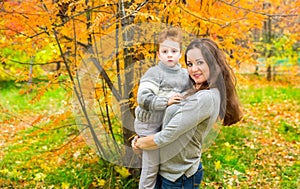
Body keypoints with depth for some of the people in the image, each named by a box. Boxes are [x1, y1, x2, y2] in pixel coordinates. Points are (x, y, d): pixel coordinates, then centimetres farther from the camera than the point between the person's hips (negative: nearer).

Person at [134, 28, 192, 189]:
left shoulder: (185, 74, 6)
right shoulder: (154, 73, -14)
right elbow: (143, 98, -24)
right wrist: (166, 101, -26)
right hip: (150, 125, -6)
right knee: (152, 165, -1)